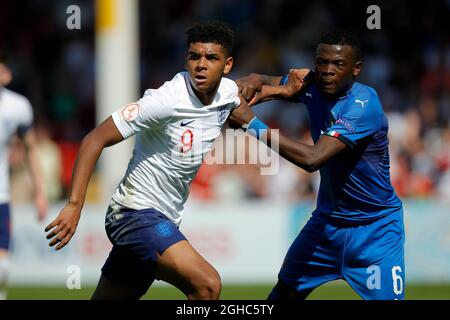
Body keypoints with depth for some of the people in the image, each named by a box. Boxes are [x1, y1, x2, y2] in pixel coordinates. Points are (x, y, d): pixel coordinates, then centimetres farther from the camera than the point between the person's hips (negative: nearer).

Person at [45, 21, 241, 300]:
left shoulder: (228, 92, 2)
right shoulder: (165, 101, -21)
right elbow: (95, 140, -20)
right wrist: (75, 204, -28)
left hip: (164, 222, 8)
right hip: (136, 212, -8)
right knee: (207, 284, -26)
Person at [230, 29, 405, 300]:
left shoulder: (364, 105, -28)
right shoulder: (311, 85, -7)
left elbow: (312, 159, -37)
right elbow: (265, 83, 10)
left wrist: (253, 124, -35)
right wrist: (253, 82, -16)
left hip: (375, 226, -6)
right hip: (328, 216, 6)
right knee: (285, 291, 10)